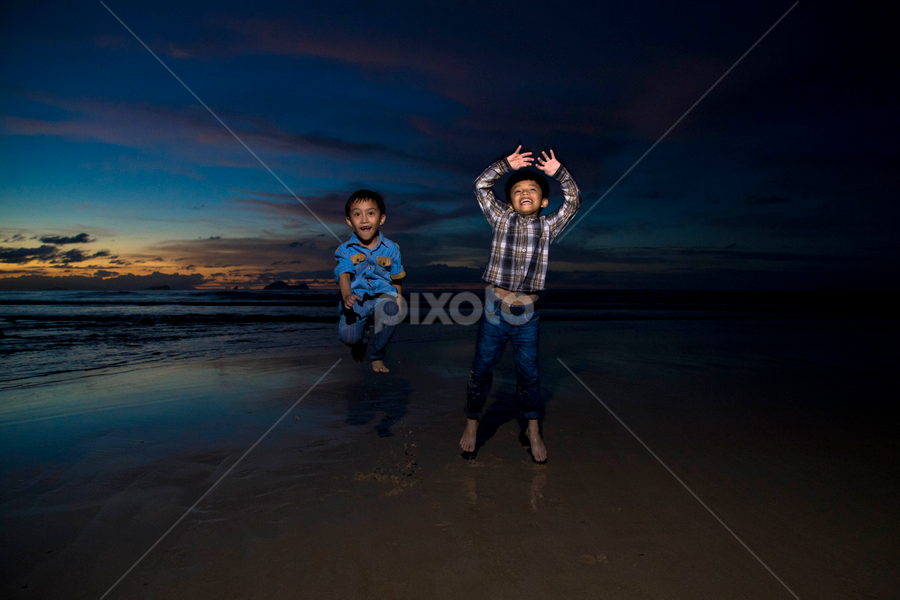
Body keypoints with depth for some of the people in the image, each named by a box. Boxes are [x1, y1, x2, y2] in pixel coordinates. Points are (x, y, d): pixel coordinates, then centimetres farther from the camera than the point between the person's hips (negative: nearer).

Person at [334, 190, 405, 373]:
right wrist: (346, 295, -38)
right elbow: (343, 274, -18)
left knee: (391, 309, -35)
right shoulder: (345, 250, -1)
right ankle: (361, 340, 22)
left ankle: (377, 357, -8)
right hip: (356, 300, 0)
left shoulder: (390, 249, 5)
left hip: (383, 296, 1)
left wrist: (398, 298, 0)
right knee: (347, 336, -24)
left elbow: (396, 278, 15)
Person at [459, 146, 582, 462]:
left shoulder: (548, 226, 7)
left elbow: (573, 200, 1)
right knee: (481, 369, 10)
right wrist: (507, 164, -6)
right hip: (495, 311, 0)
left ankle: (533, 430, 30)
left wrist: (559, 172, -7)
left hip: (528, 315, 1)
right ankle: (472, 423, 29)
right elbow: (481, 186, 0)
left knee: (529, 373, 12)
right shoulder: (502, 219, 4)